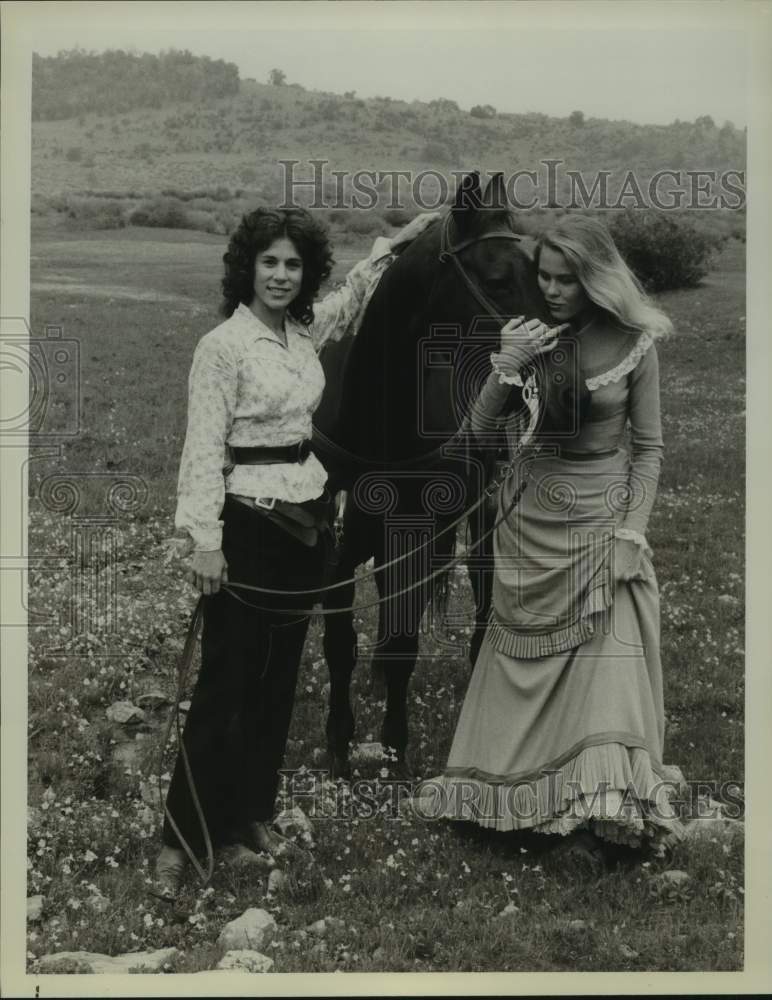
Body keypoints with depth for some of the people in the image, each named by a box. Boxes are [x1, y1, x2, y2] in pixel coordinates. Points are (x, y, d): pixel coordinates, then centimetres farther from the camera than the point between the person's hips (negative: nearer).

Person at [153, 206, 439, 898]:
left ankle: (250, 813, 25)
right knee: (226, 679, -4)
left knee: (279, 674, 12)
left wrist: (402, 237, 28)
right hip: (250, 522, -7)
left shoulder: (306, 330, 7)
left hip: (307, 518, 7)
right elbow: (205, 449, -16)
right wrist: (205, 541, -21)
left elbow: (356, 291, 29)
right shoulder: (223, 346, -13)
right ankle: (182, 835, 5)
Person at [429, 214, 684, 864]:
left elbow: (649, 446, -1)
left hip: (601, 516, -3)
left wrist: (632, 530, -10)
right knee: (528, 662, 9)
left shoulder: (633, 343, -6)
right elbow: (480, 430, -2)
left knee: (603, 663, -7)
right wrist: (505, 368, -18)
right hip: (530, 517, 3)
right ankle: (532, 800, 23)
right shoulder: (526, 335, -1)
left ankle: (596, 817, -1)